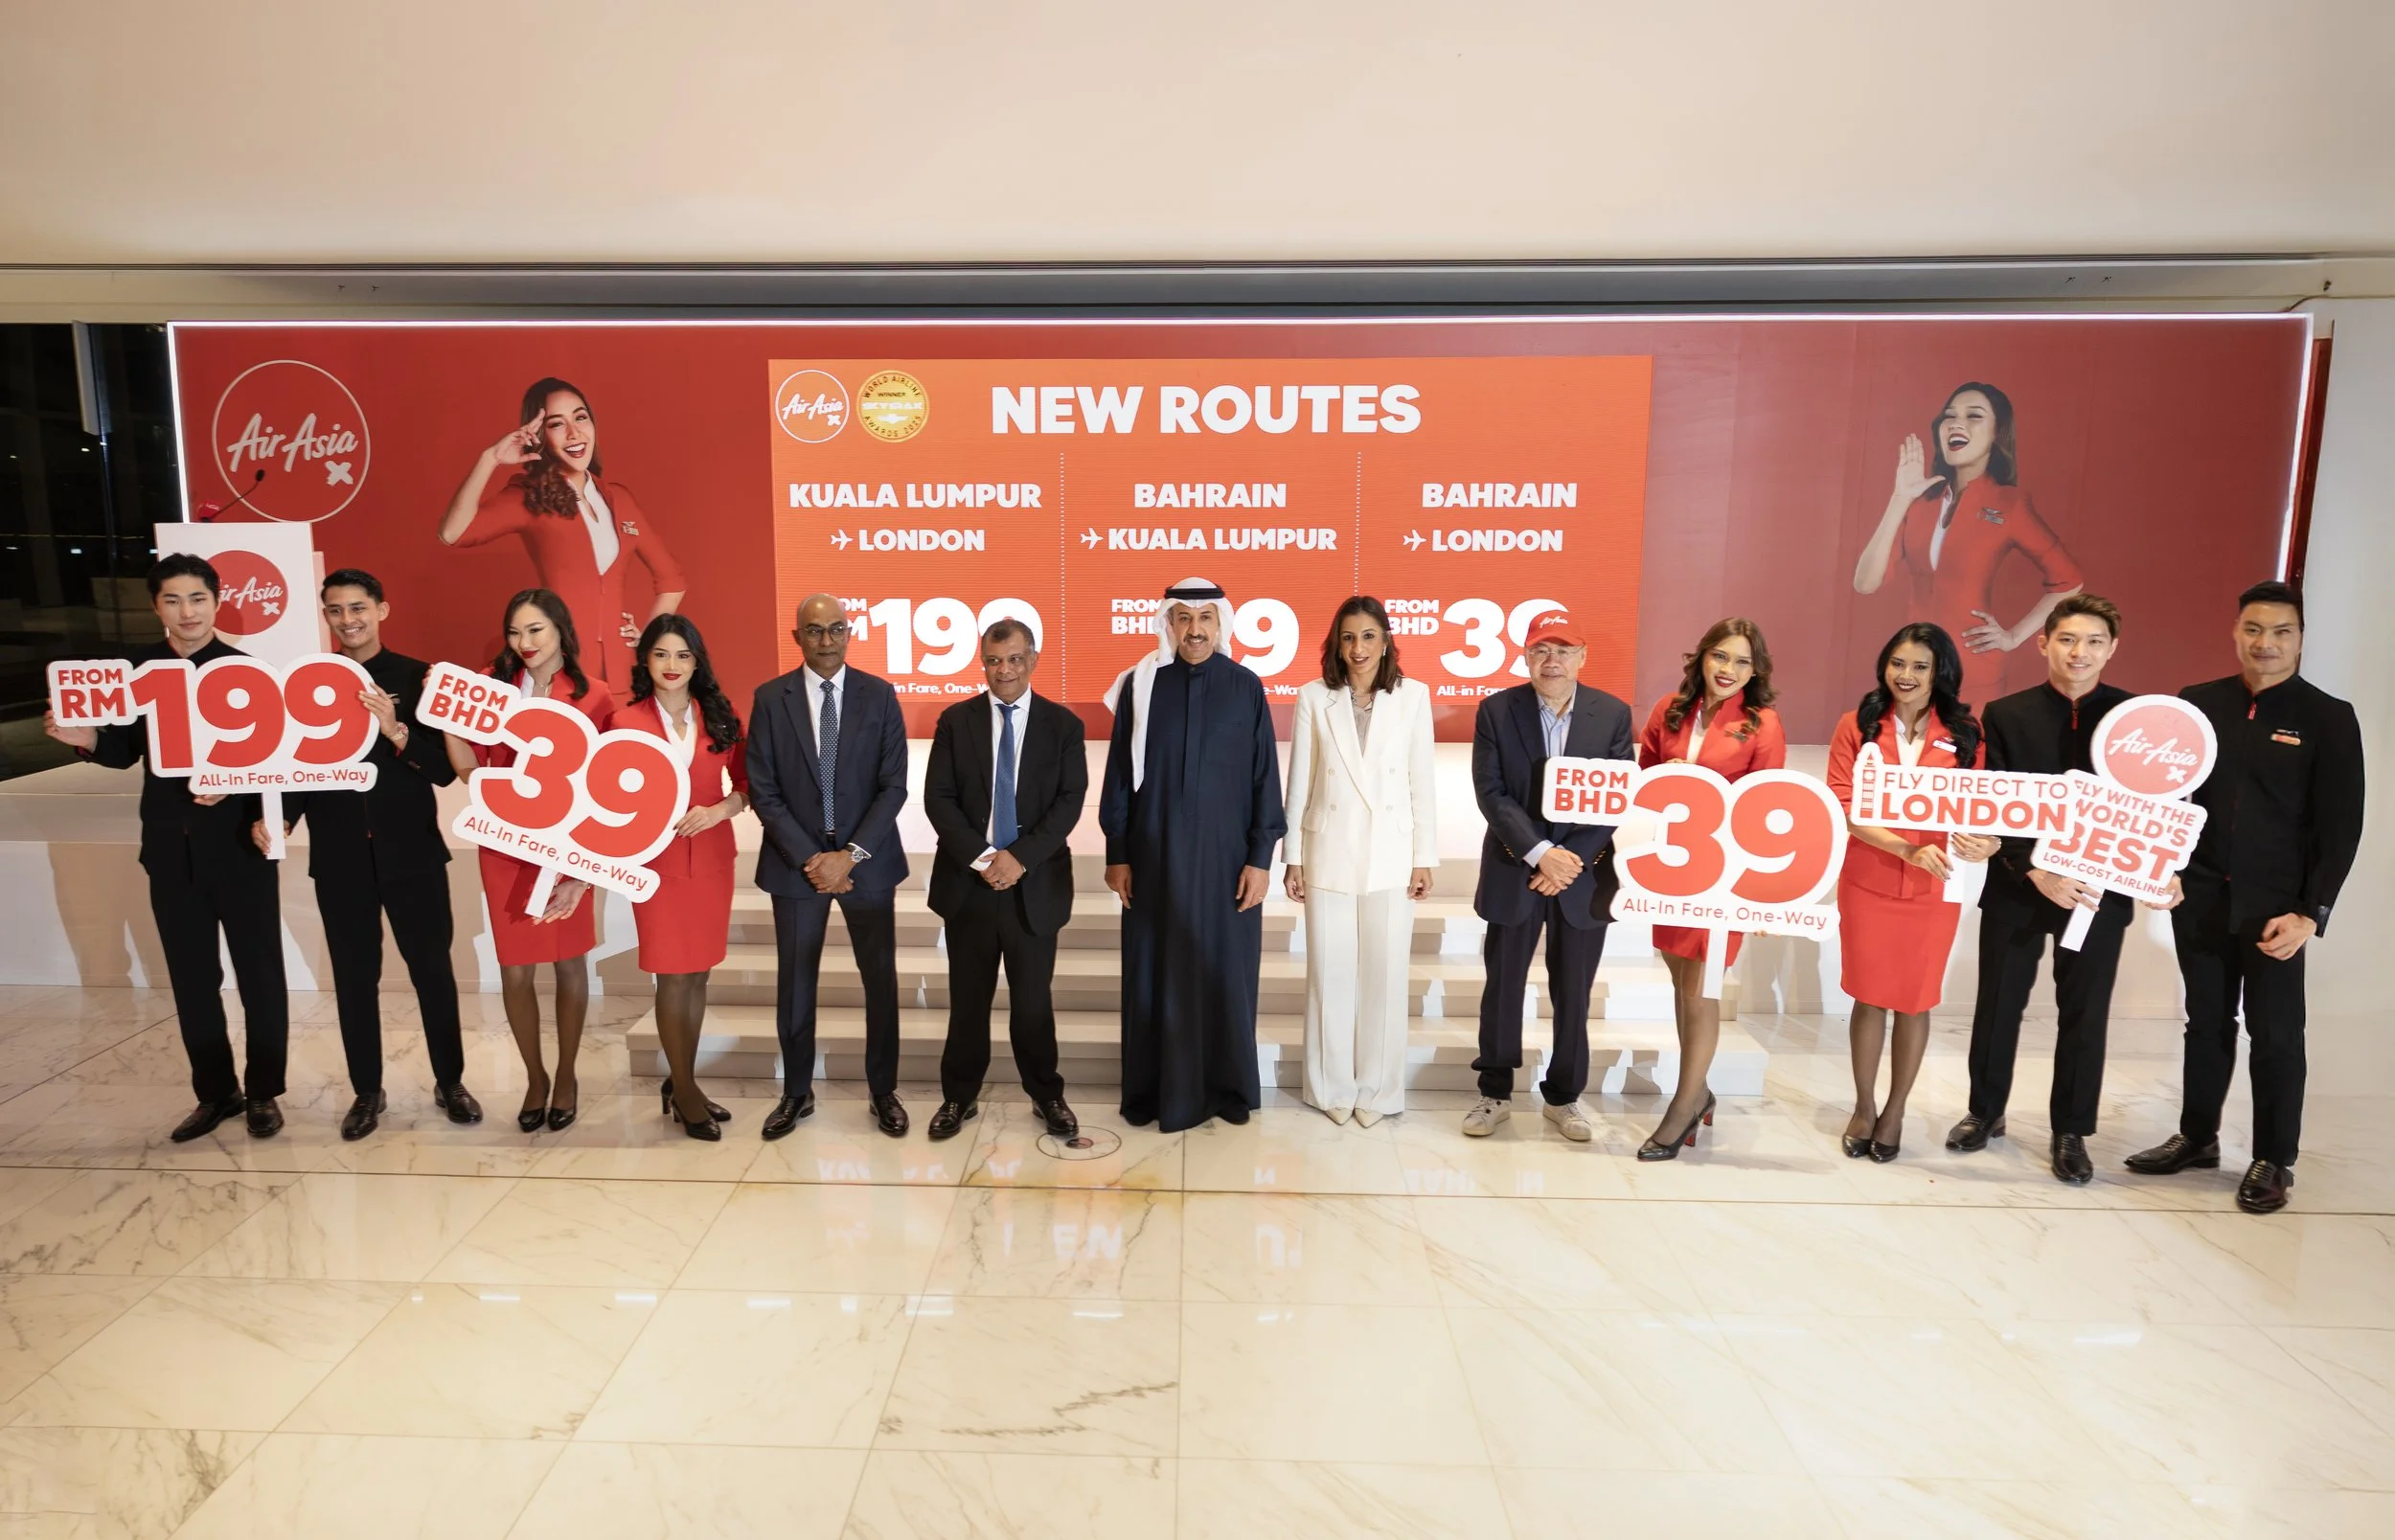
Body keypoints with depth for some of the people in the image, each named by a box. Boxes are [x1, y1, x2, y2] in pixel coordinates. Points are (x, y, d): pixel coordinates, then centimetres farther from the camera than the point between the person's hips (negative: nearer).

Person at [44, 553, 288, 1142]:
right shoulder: (136, 669, 5)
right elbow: (127, 751, 8)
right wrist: (88, 740, -12)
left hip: (239, 844, -4)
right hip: (170, 846, 4)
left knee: (258, 971, 5)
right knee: (191, 977, 11)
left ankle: (262, 1092, 18)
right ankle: (215, 1092, 25)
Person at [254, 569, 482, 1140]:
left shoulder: (418, 677, -2)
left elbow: (445, 769, -7)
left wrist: (396, 731, -22)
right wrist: (277, 818, -12)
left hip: (412, 853, -2)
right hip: (338, 858, 2)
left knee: (432, 969, 8)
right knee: (354, 978, 11)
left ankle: (450, 1082, 23)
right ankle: (367, 1091, 25)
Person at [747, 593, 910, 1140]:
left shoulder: (879, 695, -2)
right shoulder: (770, 698, -1)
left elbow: (894, 785, -4)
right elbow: (762, 790, -4)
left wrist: (851, 855, -13)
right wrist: (809, 858, -12)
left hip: (867, 861, 0)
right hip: (795, 862, 0)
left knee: (881, 980, 8)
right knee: (794, 984, 10)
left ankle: (884, 1091, 23)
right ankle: (796, 1092, 27)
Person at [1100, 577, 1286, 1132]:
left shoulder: (1246, 687, -1)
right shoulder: (1140, 684, -1)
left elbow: (1265, 777, 0)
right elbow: (1119, 773, 1)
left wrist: (1261, 858, -4)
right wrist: (1116, 854, 0)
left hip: (1225, 853, 0)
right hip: (1154, 853, 0)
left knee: (1224, 969, 8)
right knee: (1155, 971, 7)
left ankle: (1228, 1087, 23)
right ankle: (1156, 1090, 21)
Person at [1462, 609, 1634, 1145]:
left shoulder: (1613, 715, -1)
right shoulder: (1496, 711, -3)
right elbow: (1490, 794, -8)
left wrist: (1572, 861, -12)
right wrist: (1541, 853, -17)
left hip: (1585, 876, 1)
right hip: (1514, 873, 0)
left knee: (1573, 994, 9)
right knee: (1502, 988, 9)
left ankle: (1563, 1097, 27)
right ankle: (1495, 1093, 25)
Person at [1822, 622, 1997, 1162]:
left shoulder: (1965, 732, 0)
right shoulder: (1857, 726, -4)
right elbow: (1842, 806, -10)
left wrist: (1988, 839, -20)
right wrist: (1906, 849, -21)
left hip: (1934, 889, 1)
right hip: (1867, 883, -1)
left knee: (1915, 1001, 11)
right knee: (1870, 997, 10)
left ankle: (1895, 1111, 29)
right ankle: (1863, 1107, 28)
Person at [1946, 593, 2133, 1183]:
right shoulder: (2006, 715, -2)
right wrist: (2038, 872, -17)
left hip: (2099, 889, 0)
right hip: (2016, 886, 0)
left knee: (2084, 1014, 9)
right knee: (1998, 1004, 11)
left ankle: (2070, 1131, 24)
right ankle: (1985, 1111, 29)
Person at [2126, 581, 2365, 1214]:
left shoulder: (2329, 719, -4)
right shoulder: (2197, 704, 3)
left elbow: (2340, 827, -6)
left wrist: (2311, 913, -12)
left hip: (2276, 907, -2)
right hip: (2200, 899, 3)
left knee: (2275, 1034, 6)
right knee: (2207, 1024, 15)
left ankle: (2274, 1160, 21)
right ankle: (2197, 1137, 28)